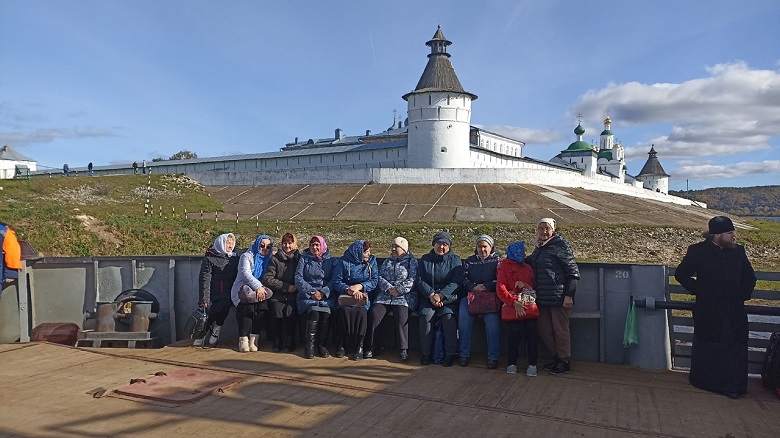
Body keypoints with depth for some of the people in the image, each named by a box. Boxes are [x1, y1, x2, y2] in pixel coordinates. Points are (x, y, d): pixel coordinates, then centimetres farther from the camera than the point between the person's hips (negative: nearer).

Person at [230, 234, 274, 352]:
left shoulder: (268, 259, 18)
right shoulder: (247, 256, 1)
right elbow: (246, 273, -13)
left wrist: (263, 289, -6)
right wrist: (258, 286, -25)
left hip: (259, 291, 4)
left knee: (263, 307, -25)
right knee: (247, 307, -30)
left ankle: (253, 339, -16)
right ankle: (243, 339, -17)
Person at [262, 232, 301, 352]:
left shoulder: (300, 259, 12)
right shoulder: (275, 259, 8)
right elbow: (267, 279, 0)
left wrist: (296, 287, -7)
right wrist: (286, 287, -6)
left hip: (293, 296, 0)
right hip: (278, 296, 0)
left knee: (291, 311, -23)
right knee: (276, 310, -21)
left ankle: (290, 342, -7)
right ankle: (277, 342, -2)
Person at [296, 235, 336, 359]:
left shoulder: (331, 260, 14)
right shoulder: (304, 259, 13)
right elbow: (298, 278, 3)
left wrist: (323, 292, -12)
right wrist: (312, 292, -10)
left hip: (326, 296, 1)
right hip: (307, 295, 0)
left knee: (326, 312, -31)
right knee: (314, 312, -31)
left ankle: (322, 345, -17)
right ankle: (309, 345, -21)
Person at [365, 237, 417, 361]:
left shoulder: (412, 261, 10)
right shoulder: (387, 261, 24)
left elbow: (412, 280, -3)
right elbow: (380, 277, 12)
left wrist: (399, 290, -14)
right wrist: (389, 288, -8)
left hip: (404, 296, -4)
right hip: (385, 295, 4)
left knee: (401, 317, -31)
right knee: (373, 315, -21)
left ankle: (404, 349, -20)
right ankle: (370, 347, -13)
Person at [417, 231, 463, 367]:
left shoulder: (455, 260, 7)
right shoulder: (424, 260, 12)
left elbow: (456, 282, -5)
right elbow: (420, 281, 3)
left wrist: (441, 295, -18)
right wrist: (431, 295, -15)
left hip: (448, 297, -1)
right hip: (428, 296, 1)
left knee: (448, 316, -29)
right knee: (427, 315, -28)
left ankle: (450, 354, -17)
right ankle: (426, 353, -17)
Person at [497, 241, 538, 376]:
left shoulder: (527, 267, 22)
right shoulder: (504, 266, 6)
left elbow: (533, 285, 18)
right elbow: (500, 288, -5)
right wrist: (514, 303, -17)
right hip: (512, 305, -3)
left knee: (532, 331, -15)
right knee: (516, 331, -18)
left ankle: (532, 364, -6)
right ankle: (512, 363, -2)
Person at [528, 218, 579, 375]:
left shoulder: (560, 245, -10)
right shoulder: (539, 248, 13)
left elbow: (573, 272, -12)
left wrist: (569, 295, -17)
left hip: (558, 296, -8)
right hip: (542, 297, 8)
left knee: (560, 329, 1)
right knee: (544, 331, 12)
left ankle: (565, 361, 15)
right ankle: (556, 357, 27)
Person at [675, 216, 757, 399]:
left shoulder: (738, 251, 5)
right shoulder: (698, 251, -6)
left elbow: (749, 277, 15)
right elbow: (681, 274, 0)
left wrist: (743, 294, 3)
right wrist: (698, 290, -6)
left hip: (734, 312, 3)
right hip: (708, 312, -3)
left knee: (735, 348, 1)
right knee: (707, 349, 8)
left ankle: (733, 386, 10)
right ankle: (703, 382, 22)